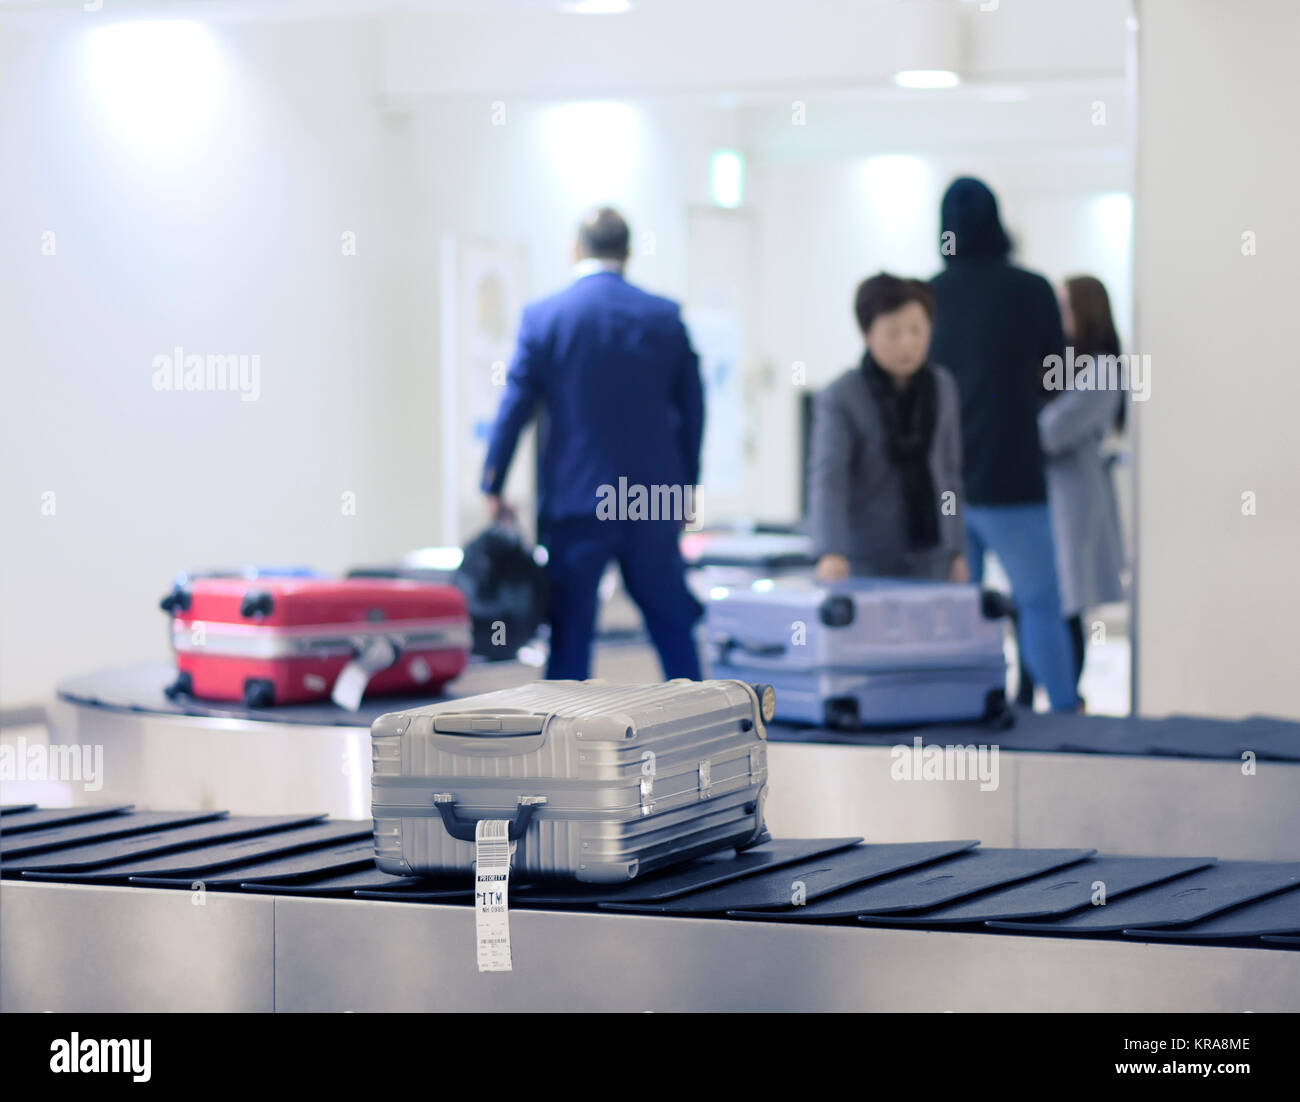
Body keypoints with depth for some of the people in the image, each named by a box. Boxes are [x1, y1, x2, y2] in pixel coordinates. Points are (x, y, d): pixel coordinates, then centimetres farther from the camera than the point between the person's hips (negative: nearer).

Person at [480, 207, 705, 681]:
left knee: (570, 633, 3)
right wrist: (686, 487, 17)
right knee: (673, 628, 11)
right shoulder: (665, 317, 2)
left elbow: (514, 406, -4)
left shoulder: (542, 316, -4)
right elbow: (691, 409, 7)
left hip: (574, 504, -2)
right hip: (652, 500, 2)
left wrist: (493, 488, 5)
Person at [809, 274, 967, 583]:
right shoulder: (840, 399, -10)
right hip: (867, 563, -4)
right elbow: (827, 477, -21)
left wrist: (957, 550, 13)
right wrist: (831, 553, -36)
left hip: (930, 560, 4)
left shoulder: (942, 387, 7)